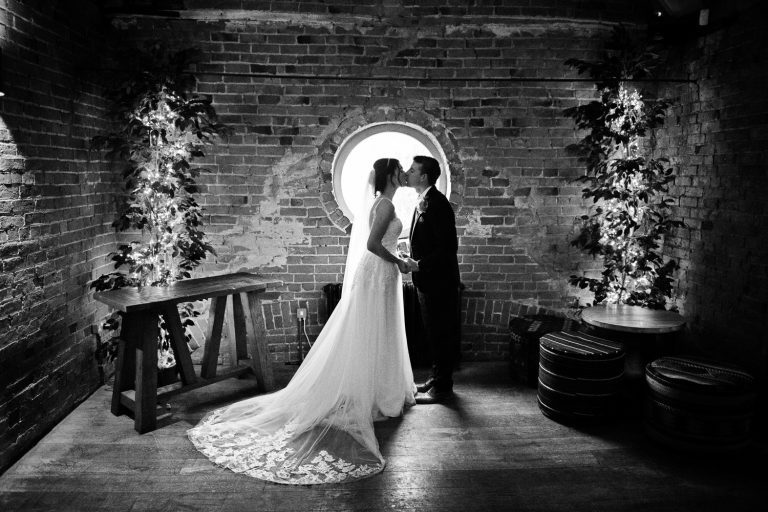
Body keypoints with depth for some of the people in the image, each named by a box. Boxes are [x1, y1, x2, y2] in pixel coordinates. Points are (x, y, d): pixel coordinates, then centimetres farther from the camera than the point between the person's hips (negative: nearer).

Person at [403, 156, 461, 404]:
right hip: (427, 281, 10)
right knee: (434, 333, 18)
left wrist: (419, 265, -21)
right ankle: (438, 378, 31)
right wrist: (414, 261, 7)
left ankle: (442, 388, 11)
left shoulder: (438, 204, -18)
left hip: (439, 281, -10)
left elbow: (448, 246, -22)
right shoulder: (423, 202, 12)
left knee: (442, 334, 1)